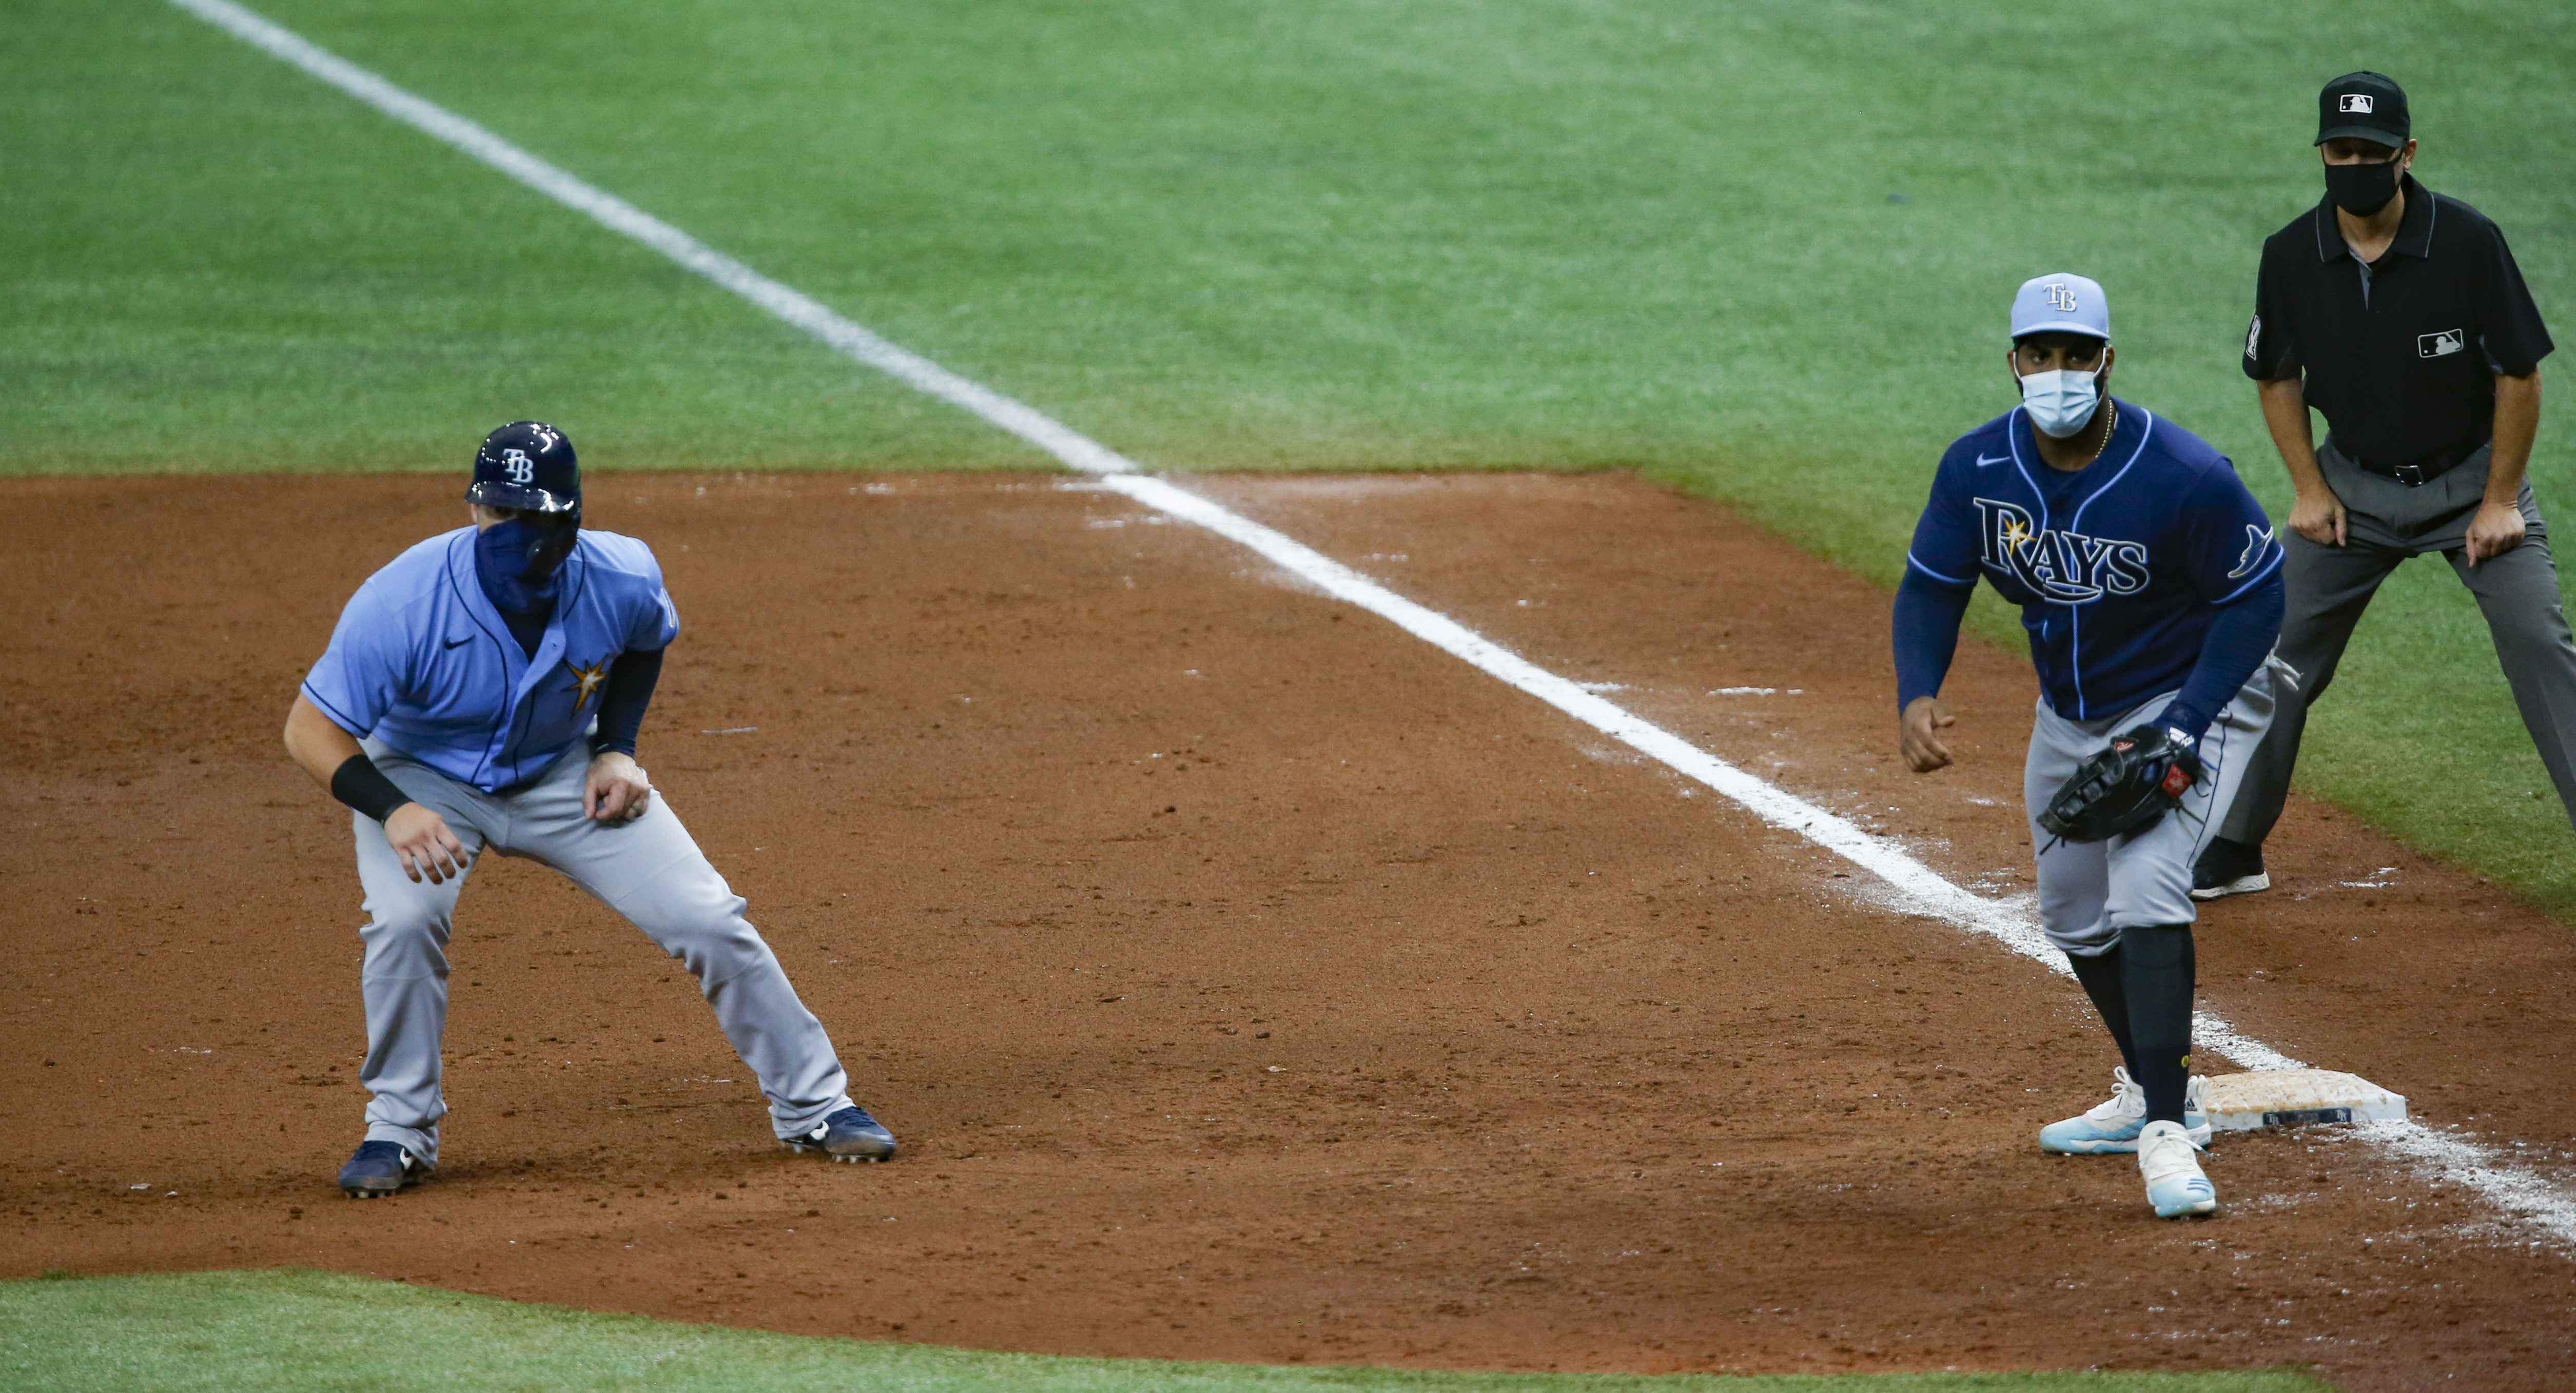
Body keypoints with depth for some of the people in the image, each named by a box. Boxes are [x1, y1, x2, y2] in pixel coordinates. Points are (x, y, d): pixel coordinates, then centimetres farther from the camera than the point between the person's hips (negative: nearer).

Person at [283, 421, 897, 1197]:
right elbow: (310, 731, -27)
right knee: (404, 920, -30)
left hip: (564, 774, 2)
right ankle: (400, 1130, -8)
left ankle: (814, 1104, 14)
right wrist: (393, 811, -42)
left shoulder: (623, 583, -23)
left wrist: (618, 748, -8)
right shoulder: (402, 604, -33)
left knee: (710, 922, -6)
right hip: (425, 777, -2)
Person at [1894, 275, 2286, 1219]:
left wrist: (2178, 734, -26)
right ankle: (2152, 1094, 40)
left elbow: (2254, 601, -19)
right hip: (2069, 712, 7)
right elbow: (1930, 590, -6)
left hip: (2191, 697, -7)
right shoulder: (1978, 469, -15)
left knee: (2144, 890, -25)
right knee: (2074, 913, 18)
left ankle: (2167, 1135, -24)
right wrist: (1916, 697, -26)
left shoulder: (2187, 478, -29)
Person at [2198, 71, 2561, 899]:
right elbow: (2276, 374, 6)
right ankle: (2232, 853, 16)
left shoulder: (2469, 242, -20)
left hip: (2469, 480, -3)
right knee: (2280, 656, 3)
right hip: (2354, 483, 3)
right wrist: (2309, 487, -2)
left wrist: (2500, 502, -12)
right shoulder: (2292, 256, -10)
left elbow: (2519, 374, -12)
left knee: (2538, 642, -13)